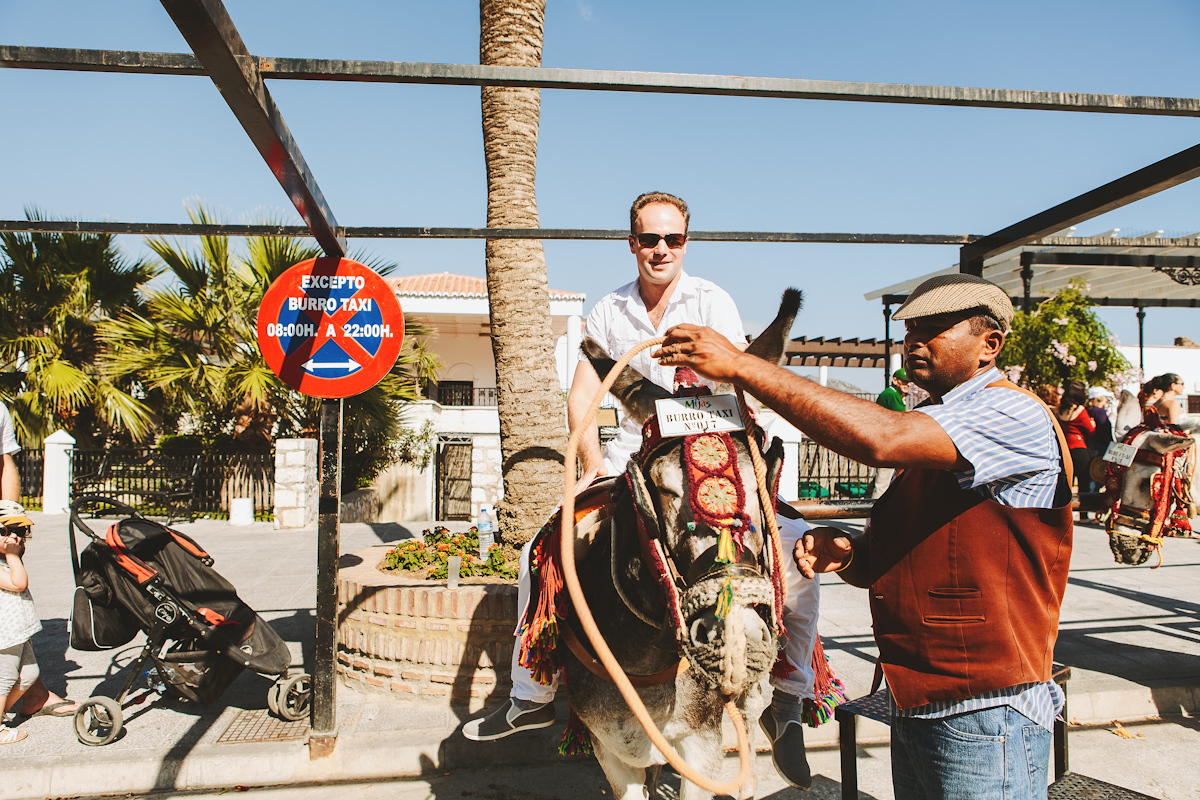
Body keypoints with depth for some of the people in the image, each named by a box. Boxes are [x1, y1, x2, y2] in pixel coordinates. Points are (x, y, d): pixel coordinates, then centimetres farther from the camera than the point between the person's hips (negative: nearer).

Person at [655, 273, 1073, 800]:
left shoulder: (1016, 415, -15)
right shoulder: (929, 432, 13)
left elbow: (880, 439, -33)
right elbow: (887, 564, 15)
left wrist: (741, 366, -31)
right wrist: (843, 554, -9)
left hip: (982, 719, -8)